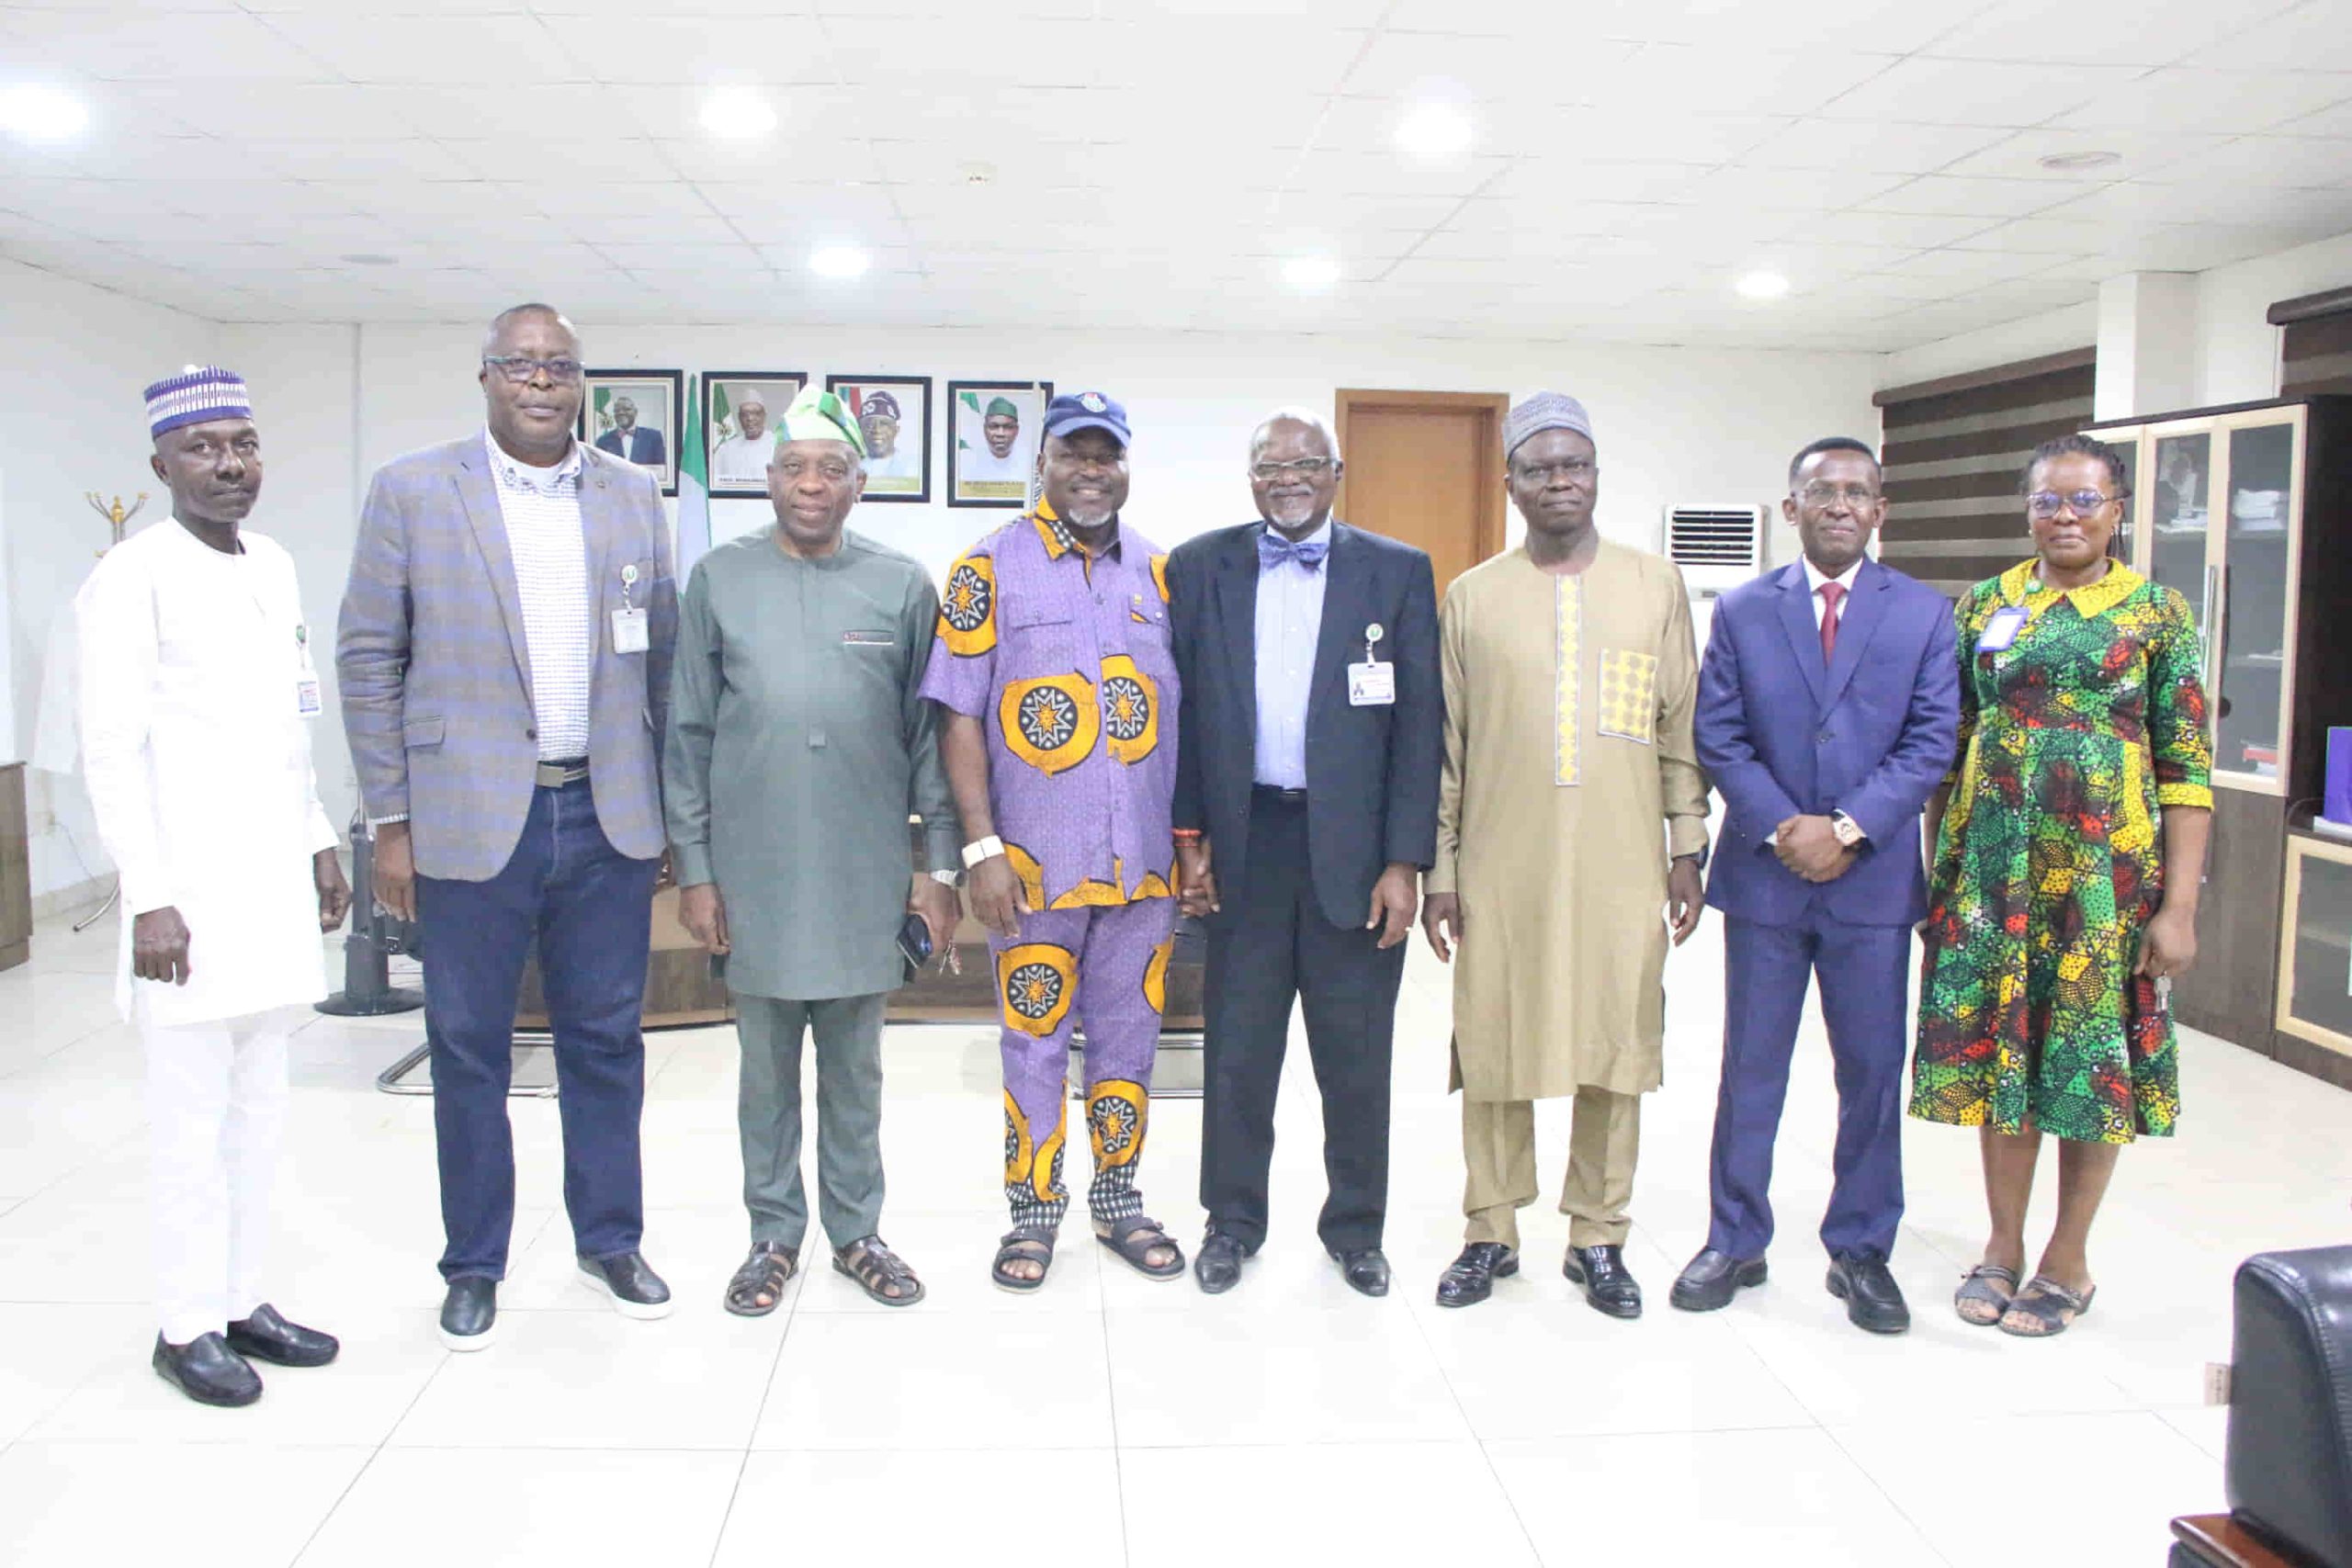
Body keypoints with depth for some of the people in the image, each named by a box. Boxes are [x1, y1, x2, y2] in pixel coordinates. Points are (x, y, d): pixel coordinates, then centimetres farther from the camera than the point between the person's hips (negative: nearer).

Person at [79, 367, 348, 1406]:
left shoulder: (275, 566, 12)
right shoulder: (133, 578, -9)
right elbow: (111, 749, -12)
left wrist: (319, 844, 16)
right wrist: (148, 899, -15)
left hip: (276, 883, 7)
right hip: (192, 893, -7)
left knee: (258, 1108, 13)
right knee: (193, 1117, 2)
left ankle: (244, 1299, 25)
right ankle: (187, 1326, 16)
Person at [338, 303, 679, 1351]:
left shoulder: (633, 498, 7)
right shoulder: (412, 492, 0)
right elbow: (369, 661, 0)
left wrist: (669, 806, 7)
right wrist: (390, 820, -3)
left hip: (608, 820, 2)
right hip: (471, 820, -2)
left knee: (607, 1041, 11)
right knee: (469, 1051, 9)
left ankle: (610, 1241, 28)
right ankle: (474, 1266, 25)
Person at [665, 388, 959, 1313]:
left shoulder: (902, 586, 2)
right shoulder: (720, 579, 2)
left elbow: (927, 734, 3)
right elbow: (689, 734, 4)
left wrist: (939, 864, 0)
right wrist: (693, 868, 1)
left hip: (865, 874, 0)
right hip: (754, 872, 0)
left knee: (855, 1069, 12)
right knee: (767, 1069, 11)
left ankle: (856, 1231, 26)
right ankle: (774, 1236, 26)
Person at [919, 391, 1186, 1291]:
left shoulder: (1160, 573, 7)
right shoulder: (990, 569, -3)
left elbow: (1188, 715, 10)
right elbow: (960, 718, -5)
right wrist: (982, 849, -11)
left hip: (1144, 862, 3)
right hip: (1035, 861, -3)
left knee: (1127, 1039, 14)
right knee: (1035, 1042, 9)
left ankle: (1119, 1200, 31)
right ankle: (1033, 1213, 26)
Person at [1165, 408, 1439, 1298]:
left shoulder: (1398, 572, 1)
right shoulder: (1199, 568, 5)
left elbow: (1419, 723, -1)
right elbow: (1182, 710, 5)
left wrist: (1405, 860, -7)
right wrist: (1188, 838, 0)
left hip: (1356, 844, 0)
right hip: (1245, 842, 1)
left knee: (1356, 1052, 9)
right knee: (1237, 1048, 10)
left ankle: (1355, 1227, 27)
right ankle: (1232, 1221, 27)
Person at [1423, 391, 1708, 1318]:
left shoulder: (1656, 585, 7)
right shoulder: (1472, 596, 6)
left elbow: (1682, 726, 9)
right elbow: (1446, 744, 6)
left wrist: (1688, 847, 5)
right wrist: (1438, 868, 3)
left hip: (1621, 868, 1)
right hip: (1502, 870, 0)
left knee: (1615, 1050, 5)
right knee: (1494, 1048, 4)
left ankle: (1597, 1239, 21)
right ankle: (1491, 1234, 20)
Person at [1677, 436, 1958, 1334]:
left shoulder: (1925, 614, 4)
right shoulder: (1742, 611, 5)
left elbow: (1932, 741, -3)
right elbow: (1717, 736, -1)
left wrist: (1848, 828, -14)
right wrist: (1781, 827, -13)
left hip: (1873, 879, 0)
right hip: (1763, 875, 0)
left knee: (1872, 1072, 8)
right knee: (1751, 1068, 8)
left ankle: (1861, 1250, 23)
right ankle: (1735, 1241, 21)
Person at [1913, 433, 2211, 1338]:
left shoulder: (2159, 614, 0)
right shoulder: (1983, 607, 7)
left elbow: (2188, 770, -3)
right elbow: (1947, 747, 9)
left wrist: (2179, 905, -8)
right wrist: (1935, 871, 4)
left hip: (2107, 869, -2)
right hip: (1993, 862, 2)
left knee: (2093, 1058, 5)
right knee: (1998, 1048, 8)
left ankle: (2067, 1261, 22)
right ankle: (2003, 1244, 25)